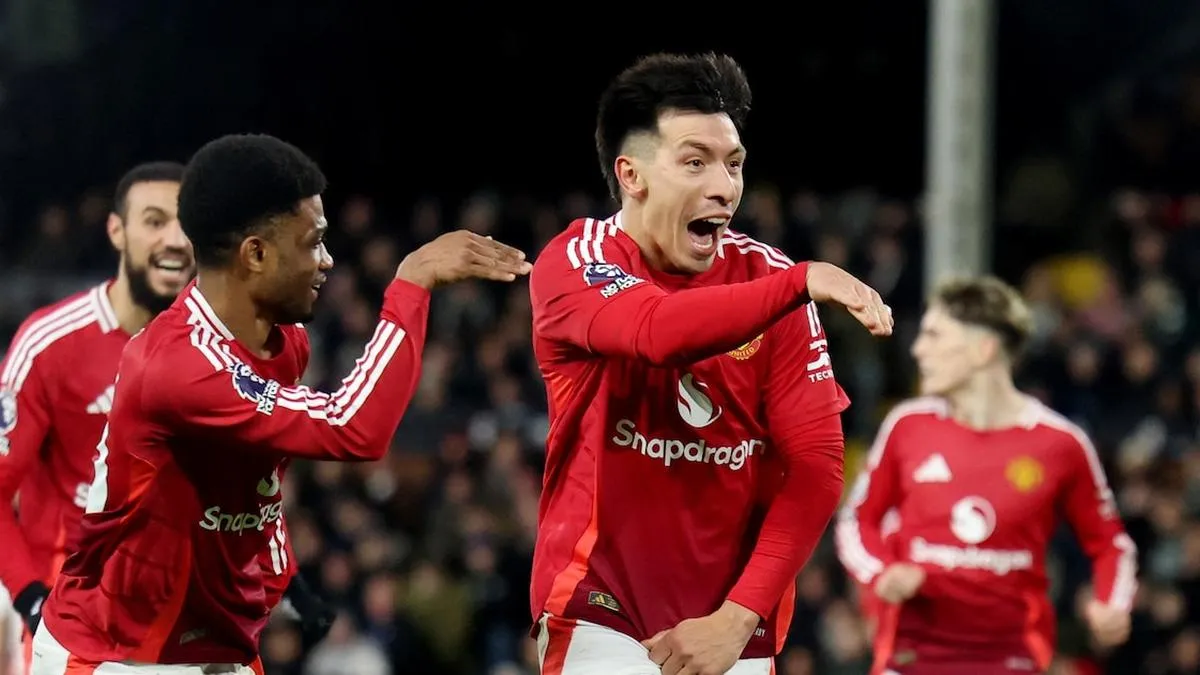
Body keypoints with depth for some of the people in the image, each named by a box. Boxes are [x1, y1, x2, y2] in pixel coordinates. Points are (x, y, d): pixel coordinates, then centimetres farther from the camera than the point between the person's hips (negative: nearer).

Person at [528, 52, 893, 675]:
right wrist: (802, 281, -37)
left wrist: (738, 617, -14)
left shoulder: (765, 277, 0)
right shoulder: (571, 265, -7)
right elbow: (660, 332, -28)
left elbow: (815, 465, -5)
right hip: (599, 618, -2)